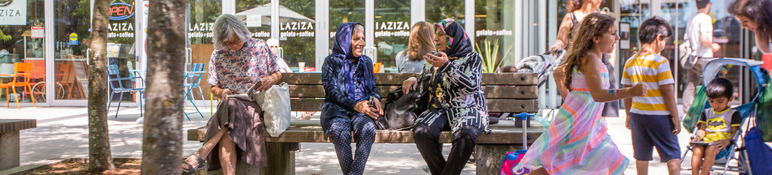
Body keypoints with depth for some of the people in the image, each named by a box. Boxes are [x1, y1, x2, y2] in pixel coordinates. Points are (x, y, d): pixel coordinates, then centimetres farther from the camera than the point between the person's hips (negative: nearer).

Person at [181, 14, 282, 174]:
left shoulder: (260, 47, 7)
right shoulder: (218, 55, 10)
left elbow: (277, 73, 14)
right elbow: (213, 87, 17)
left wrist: (270, 79, -9)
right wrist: (221, 92, -7)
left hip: (258, 105, -2)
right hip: (228, 105, 2)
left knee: (232, 107, -37)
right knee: (227, 132, -35)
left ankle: (203, 153, -38)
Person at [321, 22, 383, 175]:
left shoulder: (366, 62, 21)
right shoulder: (331, 61, 7)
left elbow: (373, 88, 23)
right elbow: (332, 92, -3)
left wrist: (375, 99, -3)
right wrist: (355, 105, -17)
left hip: (362, 111, 2)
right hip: (337, 110, -2)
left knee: (368, 128, -34)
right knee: (340, 132, -37)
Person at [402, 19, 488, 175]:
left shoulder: (472, 58, 8)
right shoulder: (433, 60, 22)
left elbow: (471, 85, -11)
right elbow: (422, 88, 22)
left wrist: (446, 66, -21)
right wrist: (413, 81, -1)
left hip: (467, 109, -3)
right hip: (439, 109, 4)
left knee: (466, 135, -38)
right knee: (421, 132, -30)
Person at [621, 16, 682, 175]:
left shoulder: (630, 63, 4)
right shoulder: (660, 62, -13)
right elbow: (667, 91, -13)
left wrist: (628, 114, 19)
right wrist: (675, 117, -7)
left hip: (637, 113, 6)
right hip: (659, 115, -6)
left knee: (641, 156, 14)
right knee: (673, 155, 1)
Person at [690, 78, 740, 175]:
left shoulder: (733, 114, 8)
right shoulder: (706, 113, 24)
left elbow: (734, 133, 1)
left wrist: (727, 141, -19)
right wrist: (698, 136, -1)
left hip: (721, 142, -4)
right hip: (706, 140, 4)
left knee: (710, 150, -37)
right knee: (697, 150, -30)